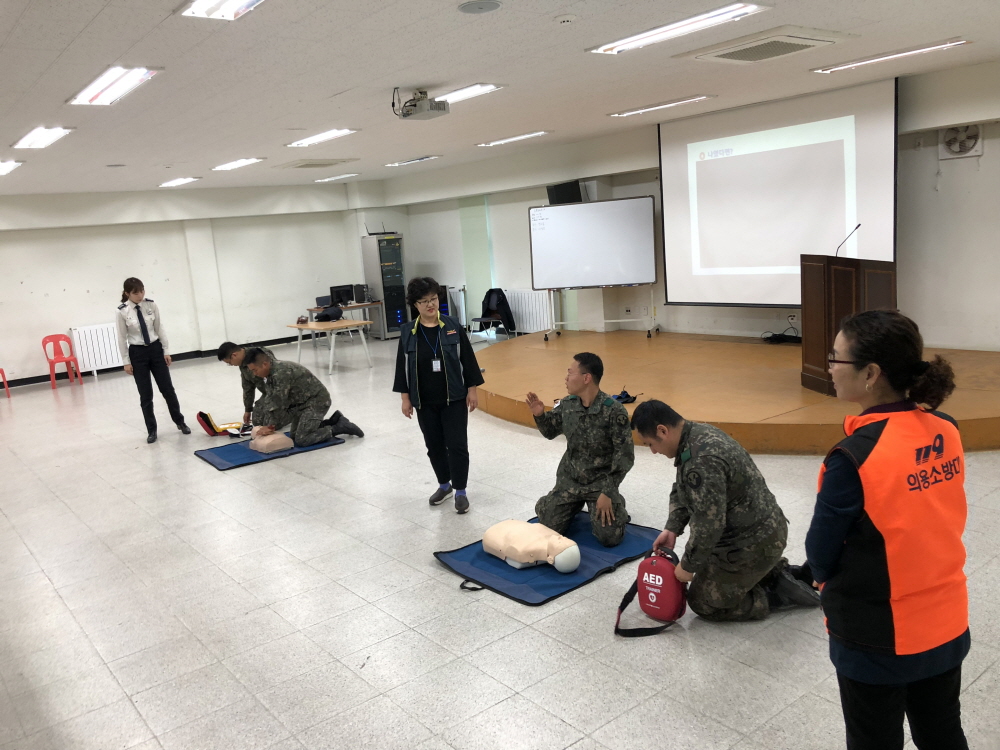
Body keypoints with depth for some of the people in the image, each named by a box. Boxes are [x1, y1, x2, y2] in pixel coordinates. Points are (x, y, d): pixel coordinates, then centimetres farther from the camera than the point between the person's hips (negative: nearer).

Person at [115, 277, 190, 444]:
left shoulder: (151, 305, -4)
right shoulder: (122, 312, -10)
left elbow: (159, 329, 2)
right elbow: (122, 338, -5)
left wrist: (166, 351, 0)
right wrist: (126, 361, -5)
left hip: (156, 349, 2)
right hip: (137, 353, -2)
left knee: (167, 388, 7)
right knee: (145, 395, 5)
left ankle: (180, 422, 26)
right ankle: (151, 430, 18)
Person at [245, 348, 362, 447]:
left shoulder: (281, 373, -28)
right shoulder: (271, 372, 3)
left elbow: (278, 403, -25)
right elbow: (270, 400, 8)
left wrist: (271, 426, -16)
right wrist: (266, 425, 1)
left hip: (317, 400, -10)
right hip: (302, 401, 10)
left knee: (301, 440, -15)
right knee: (295, 436, 13)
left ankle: (340, 427, -4)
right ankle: (333, 422, 19)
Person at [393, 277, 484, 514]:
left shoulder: (453, 327, -5)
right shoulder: (408, 333, -2)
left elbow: (468, 359, -2)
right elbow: (402, 367, 2)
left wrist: (473, 390, -3)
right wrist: (405, 398, 1)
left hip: (454, 398, -2)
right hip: (424, 401, 2)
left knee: (457, 444, -1)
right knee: (434, 445, 13)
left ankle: (460, 491, 12)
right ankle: (444, 484, 32)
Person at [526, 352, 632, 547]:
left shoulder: (614, 411, -21)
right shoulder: (567, 405, -6)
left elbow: (625, 456, -17)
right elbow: (550, 432, 11)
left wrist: (607, 492, -18)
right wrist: (539, 415, -10)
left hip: (601, 482, -4)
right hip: (570, 480, 4)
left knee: (609, 537, -14)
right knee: (549, 527, -4)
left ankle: (615, 503, 19)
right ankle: (577, 503, 26)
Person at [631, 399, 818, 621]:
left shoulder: (701, 461, -31)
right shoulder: (699, 433, 1)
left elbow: (708, 526, -27)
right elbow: (681, 490, 13)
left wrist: (687, 566, -13)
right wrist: (672, 528, 2)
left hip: (753, 543, -10)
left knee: (702, 602, 6)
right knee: (710, 578, 27)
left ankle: (781, 593, 6)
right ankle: (774, 574, 19)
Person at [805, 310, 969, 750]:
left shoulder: (854, 457, -28)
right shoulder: (946, 432, -8)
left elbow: (820, 556, -15)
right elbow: (929, 524, 4)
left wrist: (834, 582, 4)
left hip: (878, 641, -5)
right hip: (948, 627, 6)